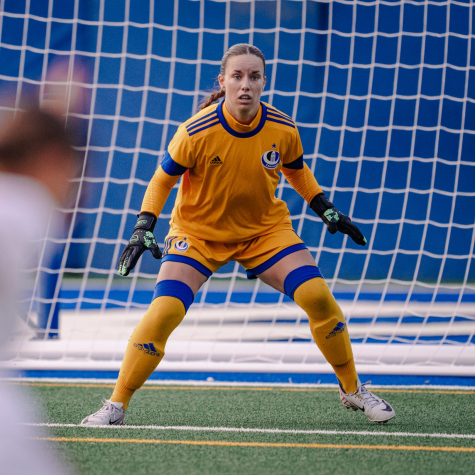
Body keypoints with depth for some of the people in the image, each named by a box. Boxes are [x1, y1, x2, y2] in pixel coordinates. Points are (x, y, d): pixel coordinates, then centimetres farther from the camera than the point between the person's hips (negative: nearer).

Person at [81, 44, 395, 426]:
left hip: (266, 229, 2)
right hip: (199, 233, -2)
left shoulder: (283, 129, -13)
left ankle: (353, 390, 8)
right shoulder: (196, 132, -23)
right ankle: (116, 406, -6)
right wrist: (144, 228, -17)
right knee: (164, 311, -21)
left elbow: (296, 170, 9)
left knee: (317, 296, -15)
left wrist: (327, 210, 3)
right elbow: (164, 178, -8)